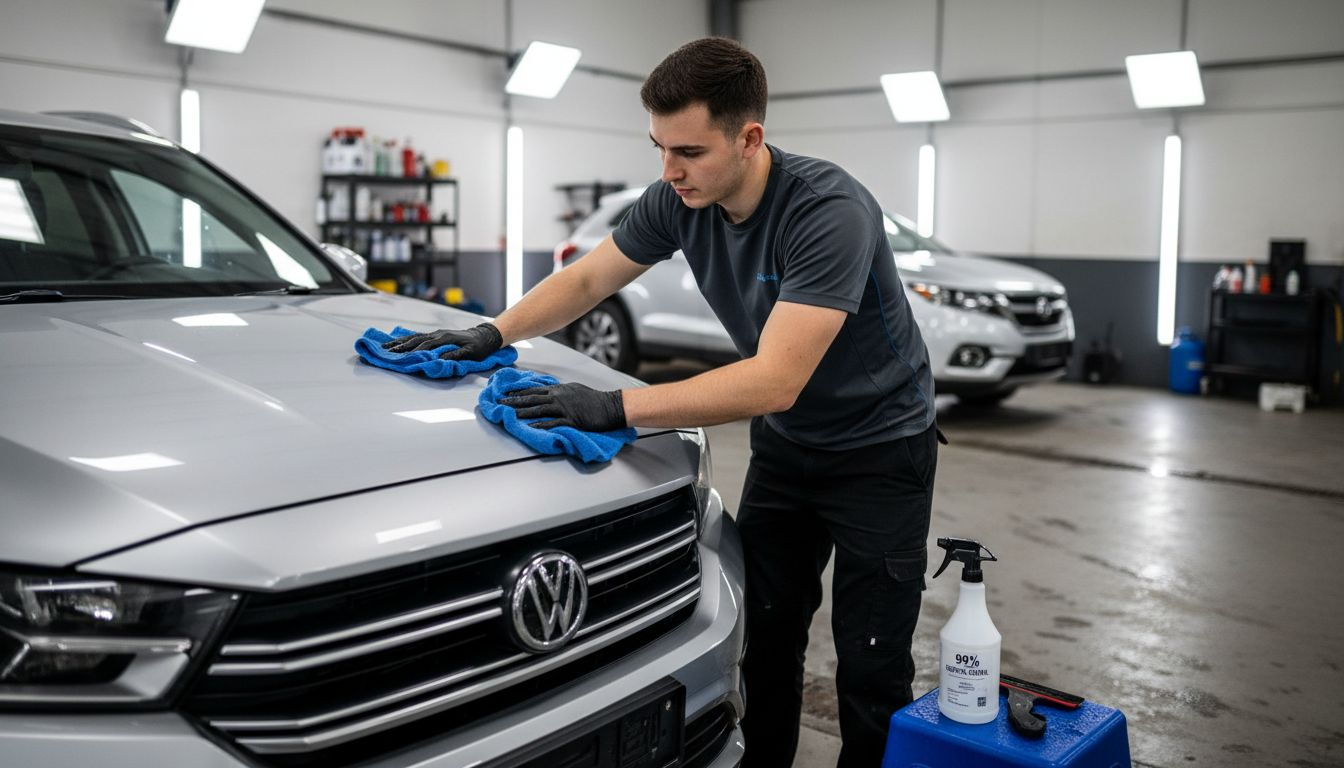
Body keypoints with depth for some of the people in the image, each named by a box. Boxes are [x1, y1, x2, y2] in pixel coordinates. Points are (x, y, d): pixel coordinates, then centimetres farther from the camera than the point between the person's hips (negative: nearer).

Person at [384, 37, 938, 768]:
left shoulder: (829, 211, -31)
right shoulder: (678, 201, -10)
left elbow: (774, 381, -37)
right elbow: (587, 278, 5)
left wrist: (620, 408, -39)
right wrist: (493, 333, -9)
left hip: (879, 452, -5)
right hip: (782, 445, 6)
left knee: (870, 669, -1)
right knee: (767, 640, 10)